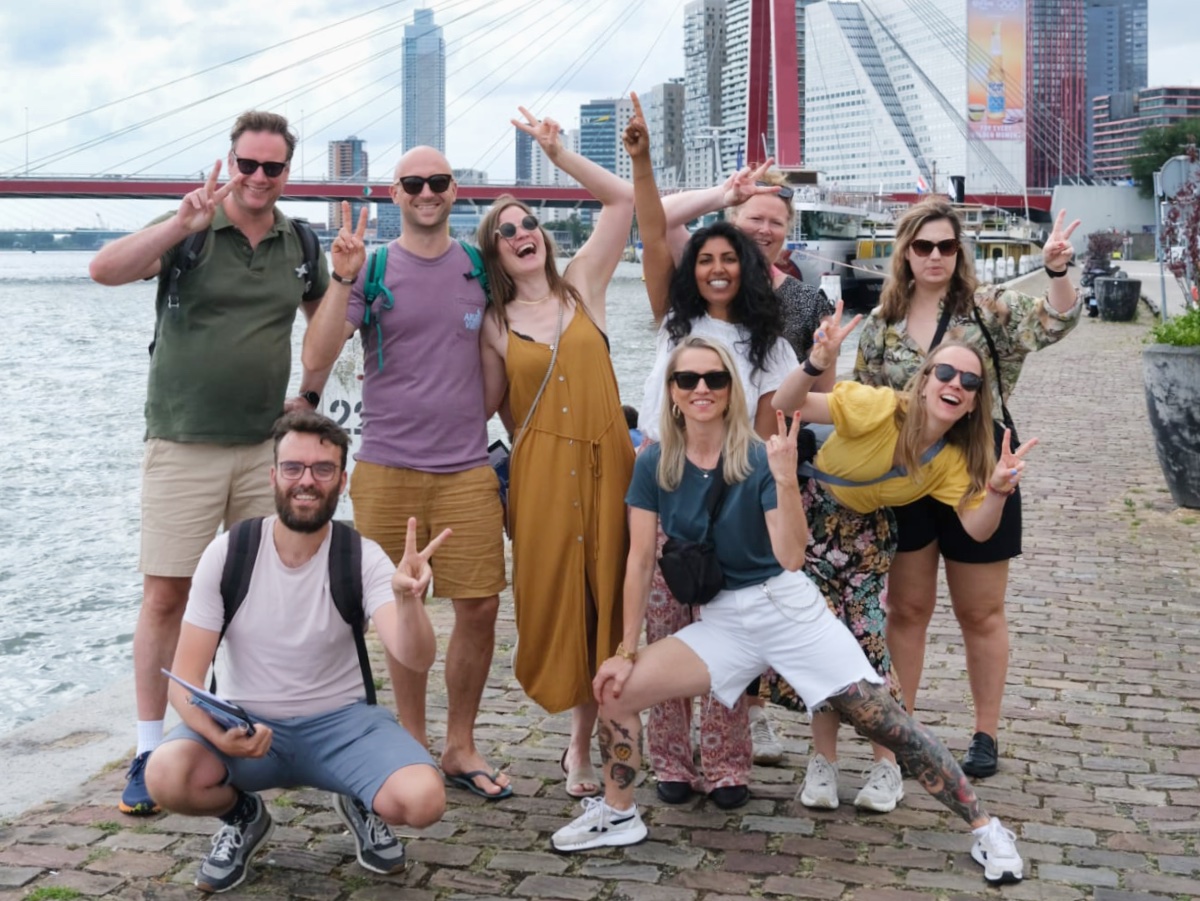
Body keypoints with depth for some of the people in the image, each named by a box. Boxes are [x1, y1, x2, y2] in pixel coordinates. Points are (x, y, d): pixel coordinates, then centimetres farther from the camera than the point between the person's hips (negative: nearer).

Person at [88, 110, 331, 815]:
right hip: (184, 446, -4)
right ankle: (151, 754, 6)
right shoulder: (188, 233, -4)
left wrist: (310, 394, 15)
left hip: (267, 446, 4)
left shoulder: (299, 246, 9)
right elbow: (106, 269, -21)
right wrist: (185, 224, -30)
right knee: (167, 597, -4)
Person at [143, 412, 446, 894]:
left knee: (422, 799, -28)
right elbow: (184, 679, -11)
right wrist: (220, 736, -32)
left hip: (339, 721, 0)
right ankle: (244, 815, 5)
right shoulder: (227, 555, -11)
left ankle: (359, 804, 11)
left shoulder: (363, 558, -11)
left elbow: (416, 659, -25)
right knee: (165, 776, -31)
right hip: (246, 722, 0)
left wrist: (407, 599, -47)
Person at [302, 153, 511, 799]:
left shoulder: (479, 268, 9)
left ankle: (460, 747, 15)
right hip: (387, 467, -2)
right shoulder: (372, 269, 1)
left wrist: (484, 425, 11)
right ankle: (412, 742, 22)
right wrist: (342, 281, -18)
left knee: (480, 605, -2)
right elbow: (317, 358, -9)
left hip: (466, 467, 2)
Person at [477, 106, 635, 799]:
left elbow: (623, 199, 2)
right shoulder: (495, 322, 9)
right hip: (540, 469, 0)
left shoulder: (583, 286, 8)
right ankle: (584, 733, 18)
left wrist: (557, 153, -3)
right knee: (550, 598, -1)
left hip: (604, 462, 0)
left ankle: (583, 744, 15)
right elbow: (490, 404, 6)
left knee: (601, 600, 2)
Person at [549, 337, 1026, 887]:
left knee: (886, 724, -8)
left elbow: (792, 557, -21)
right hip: (723, 620, 4)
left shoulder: (758, 459, -13)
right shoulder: (655, 466, -4)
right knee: (614, 689, -8)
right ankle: (618, 816, 14)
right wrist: (627, 650, 1)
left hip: (787, 609, -3)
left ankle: (985, 828, 4)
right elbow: (640, 560, 0)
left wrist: (785, 478, -33)